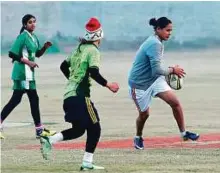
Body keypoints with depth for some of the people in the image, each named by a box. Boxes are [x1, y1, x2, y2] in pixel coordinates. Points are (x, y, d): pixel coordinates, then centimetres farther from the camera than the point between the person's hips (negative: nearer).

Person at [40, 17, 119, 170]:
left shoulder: (79, 49, 16)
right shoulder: (93, 51, -8)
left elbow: (64, 66, 26)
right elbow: (93, 72, -21)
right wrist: (108, 85, -13)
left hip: (69, 95, 9)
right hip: (80, 96, -9)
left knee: (78, 130, 17)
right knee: (94, 129, -2)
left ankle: (50, 141, 2)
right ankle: (87, 163, -5)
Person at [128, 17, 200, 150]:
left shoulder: (155, 42, 6)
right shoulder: (155, 44, -24)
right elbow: (157, 70, -29)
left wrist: (170, 70, 4)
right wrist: (172, 70, -16)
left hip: (154, 80, 8)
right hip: (140, 84, -8)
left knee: (175, 102, -10)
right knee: (144, 114, 8)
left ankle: (183, 133, -3)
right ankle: (138, 137, 36)